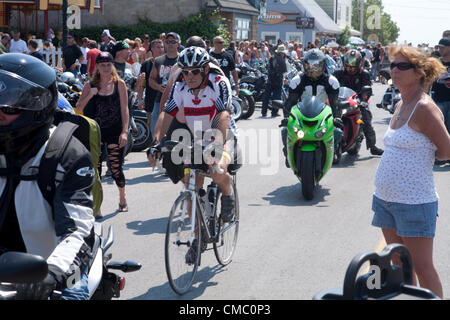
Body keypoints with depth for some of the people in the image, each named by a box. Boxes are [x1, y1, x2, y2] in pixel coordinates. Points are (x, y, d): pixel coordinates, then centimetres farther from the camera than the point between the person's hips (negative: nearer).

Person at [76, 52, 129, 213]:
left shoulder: (119, 84, 1)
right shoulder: (90, 85, 4)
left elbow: (124, 109, -1)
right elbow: (79, 109, 2)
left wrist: (124, 132, -9)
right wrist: (90, 95, -14)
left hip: (114, 132, -1)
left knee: (116, 169, 3)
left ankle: (123, 198, 29)